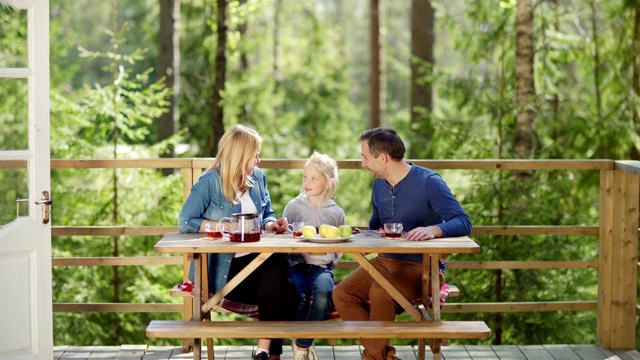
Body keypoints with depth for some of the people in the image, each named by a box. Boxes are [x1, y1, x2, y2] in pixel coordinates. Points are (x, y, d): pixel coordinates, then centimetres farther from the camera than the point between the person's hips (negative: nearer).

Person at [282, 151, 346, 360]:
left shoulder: (336, 213, 11)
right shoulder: (294, 206, 9)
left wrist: (329, 261, -2)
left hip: (322, 266, 0)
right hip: (297, 265, 0)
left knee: (323, 295, -34)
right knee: (297, 297, -33)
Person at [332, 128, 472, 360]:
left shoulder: (428, 182, -12)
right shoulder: (379, 185, 10)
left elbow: (463, 223, -20)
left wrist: (434, 229, -40)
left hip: (423, 265, -7)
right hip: (385, 261, 7)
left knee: (380, 293, -34)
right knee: (341, 294, -15)